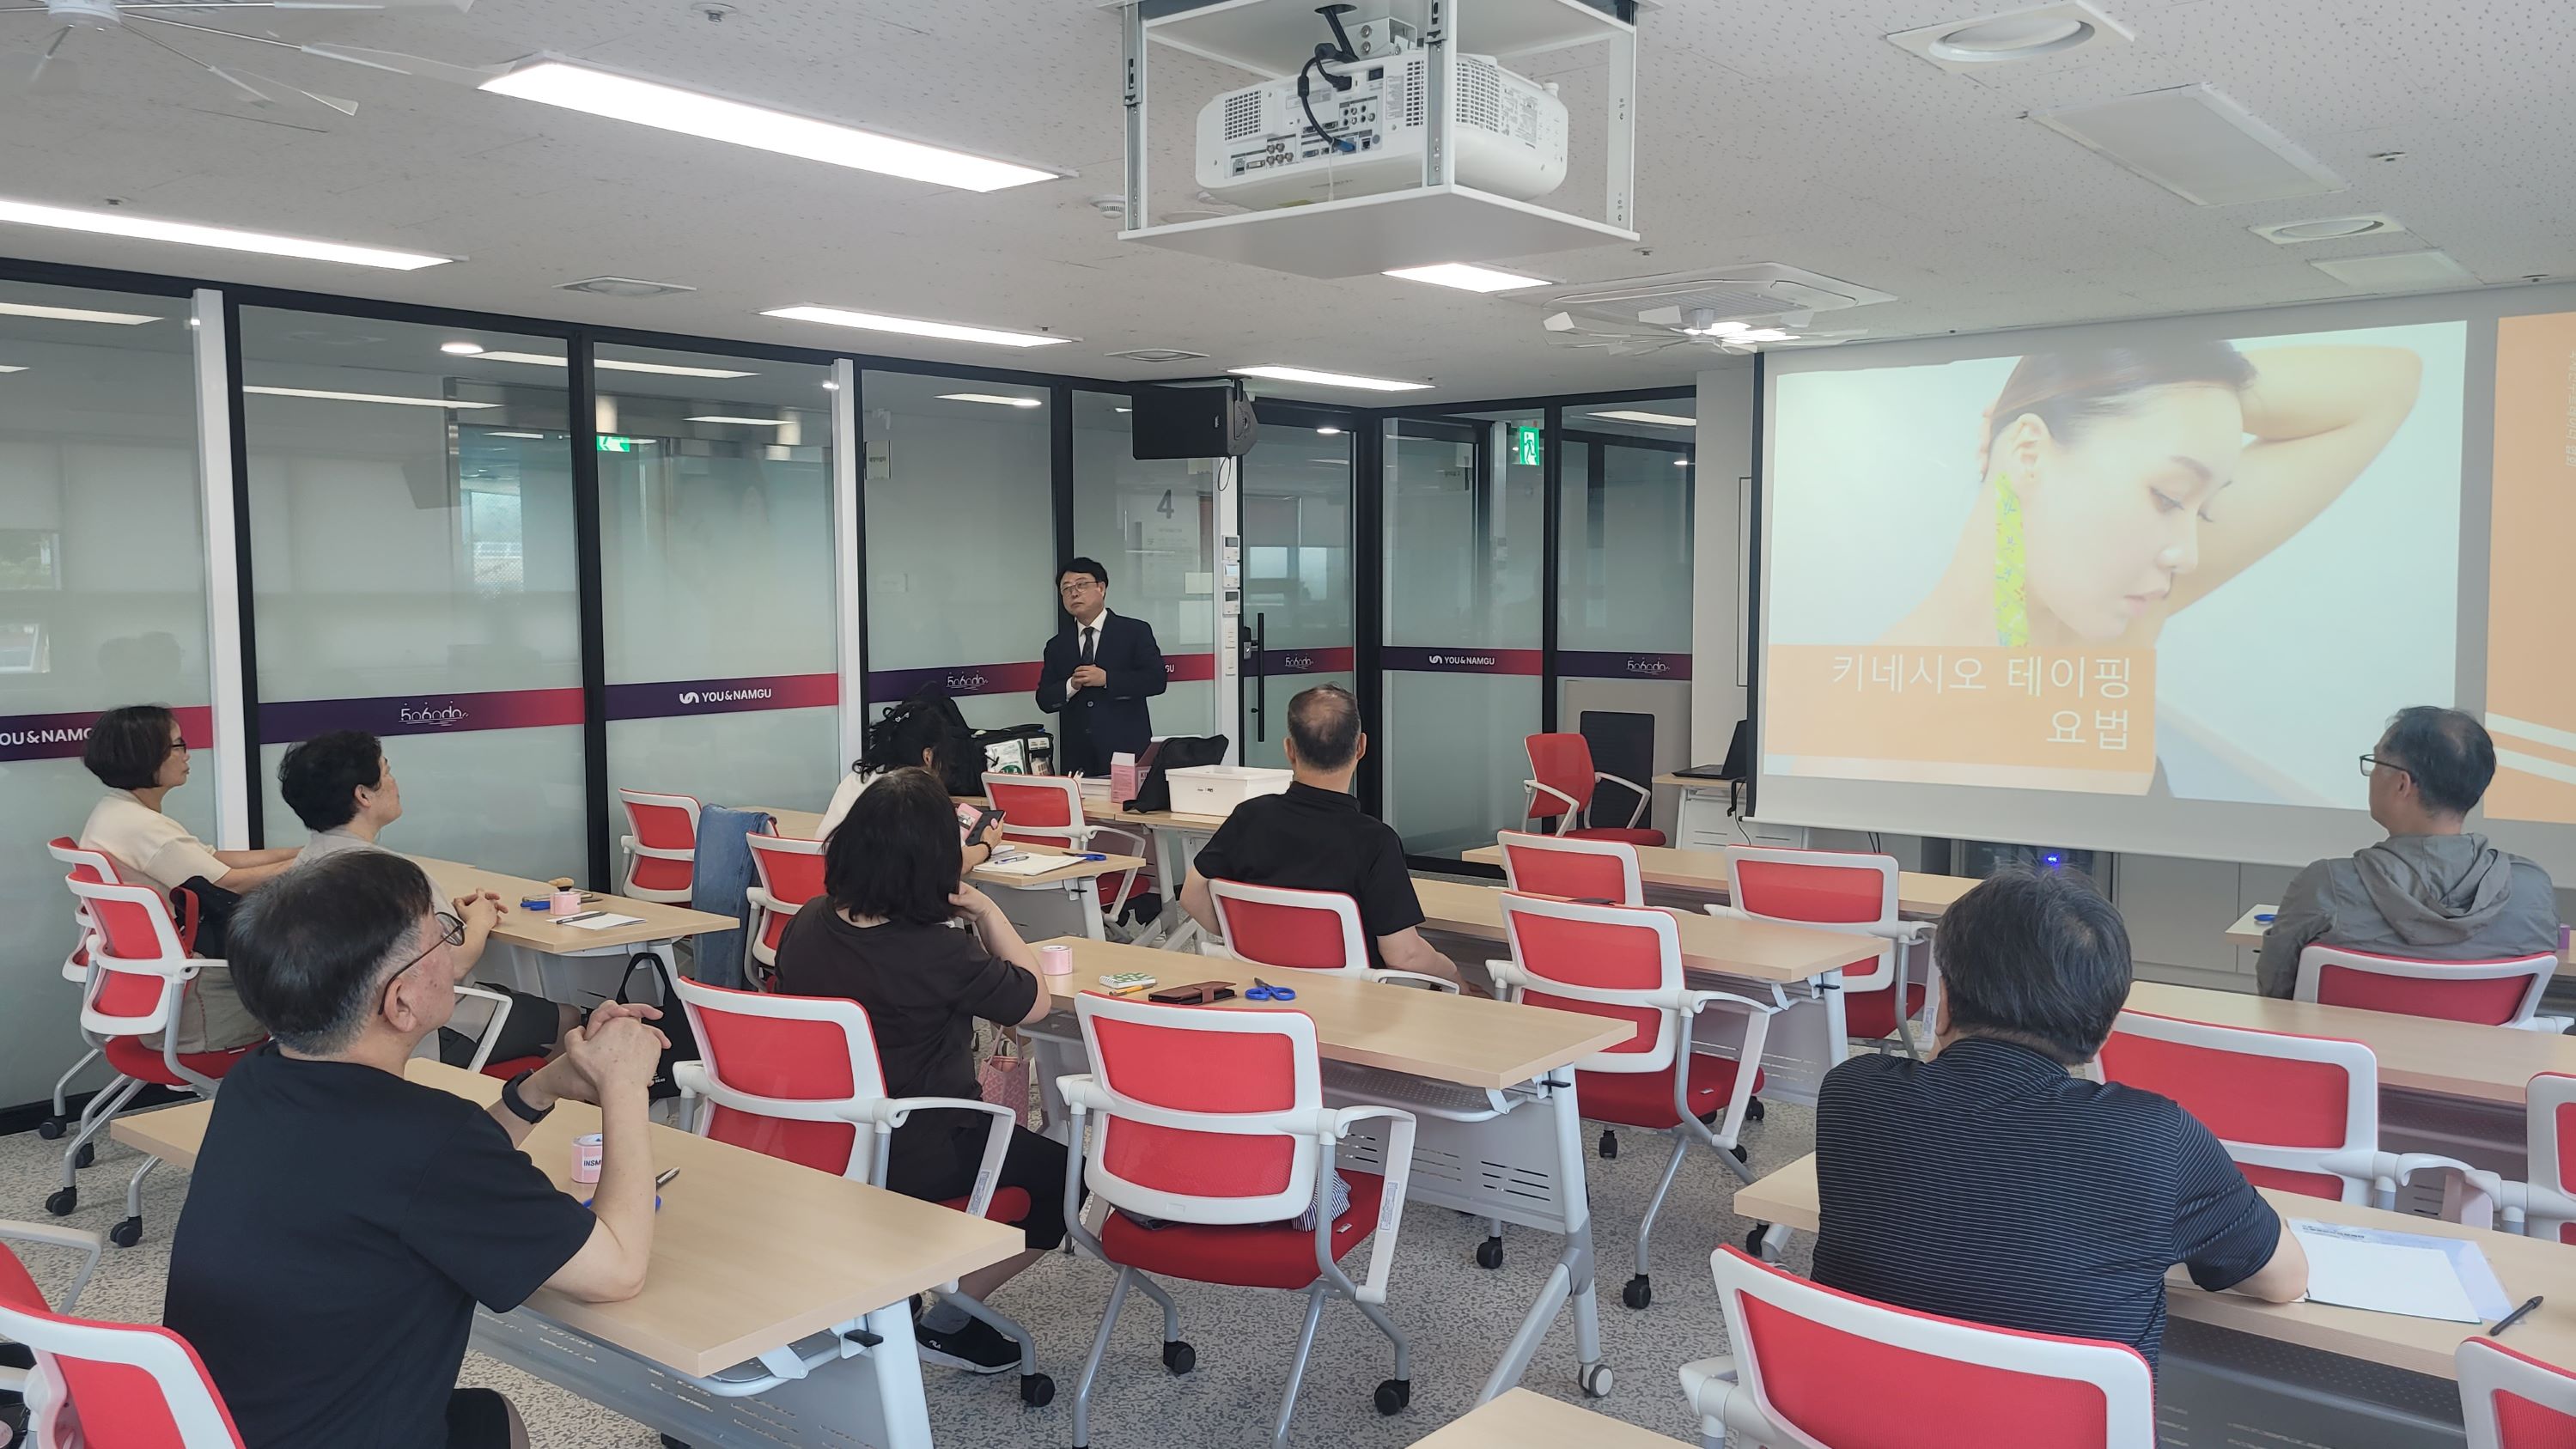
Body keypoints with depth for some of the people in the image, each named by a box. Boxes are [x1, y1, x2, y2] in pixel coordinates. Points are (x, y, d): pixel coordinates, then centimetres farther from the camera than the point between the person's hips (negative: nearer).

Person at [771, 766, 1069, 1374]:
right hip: (918, 1159, -7)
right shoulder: (940, 952, -26)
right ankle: (946, 1322, 11)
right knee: (1059, 1174, 13)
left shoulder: (805, 926, -6)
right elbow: (1036, 1002, -10)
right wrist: (987, 911, -3)